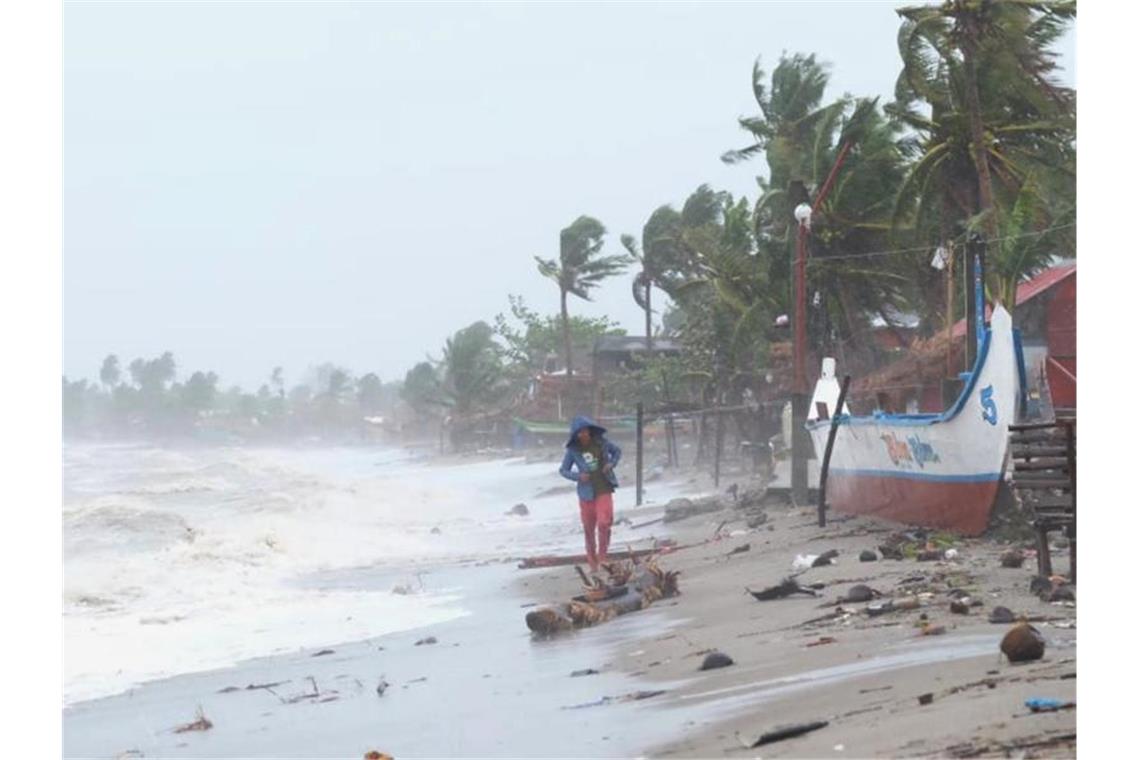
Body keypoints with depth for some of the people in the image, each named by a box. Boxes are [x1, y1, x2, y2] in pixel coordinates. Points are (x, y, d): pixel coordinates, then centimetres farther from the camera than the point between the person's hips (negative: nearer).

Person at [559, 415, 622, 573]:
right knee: (589, 529, 8)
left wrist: (611, 464, -5)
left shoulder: (601, 441, -3)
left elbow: (617, 451, 14)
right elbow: (563, 470, 4)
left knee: (604, 523, -18)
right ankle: (593, 563, 22)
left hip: (604, 491, -1)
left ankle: (602, 558, 0)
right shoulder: (573, 450, -5)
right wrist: (578, 476, -14)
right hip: (586, 494, 1)